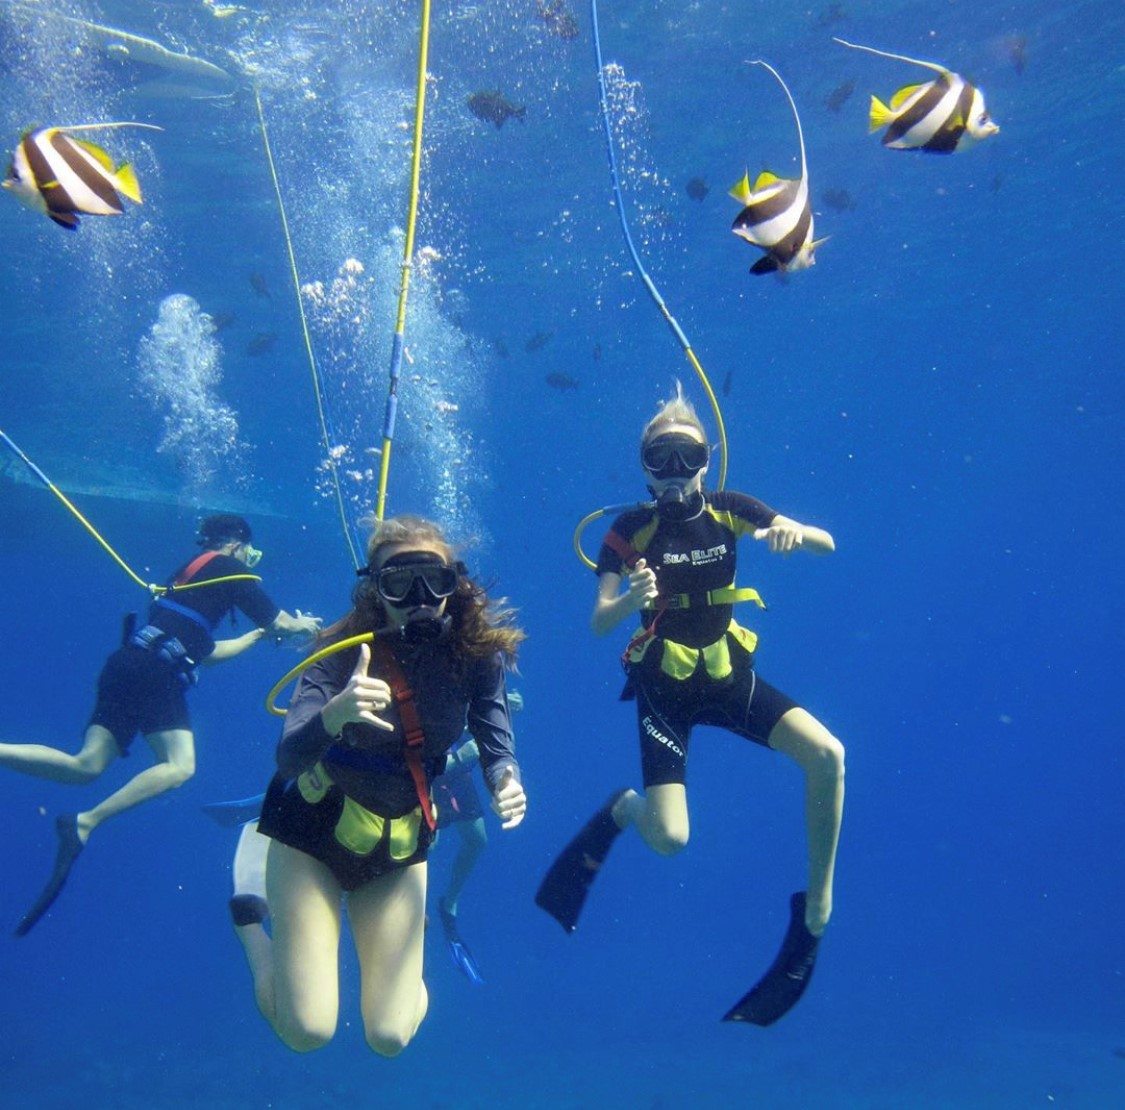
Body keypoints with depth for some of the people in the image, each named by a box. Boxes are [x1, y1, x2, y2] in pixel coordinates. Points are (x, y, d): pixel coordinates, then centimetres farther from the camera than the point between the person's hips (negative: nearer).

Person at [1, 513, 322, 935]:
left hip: (125, 664, 9)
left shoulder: (191, 574, 31)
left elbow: (206, 650, 35)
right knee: (179, 766, -15)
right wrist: (305, 625, 30)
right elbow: (280, 622, 8)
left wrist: (257, 635, 42)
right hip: (156, 671, -9)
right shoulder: (230, 570, 7)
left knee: (85, 766, 2)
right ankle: (85, 822, -24)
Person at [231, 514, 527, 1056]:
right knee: (306, 1031, -5)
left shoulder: (477, 652, -16)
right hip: (314, 832, -2)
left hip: (400, 847, 3)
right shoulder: (345, 651, -24)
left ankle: (398, 935, 34)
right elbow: (288, 760, -34)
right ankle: (250, 918, 23)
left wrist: (506, 782, -36)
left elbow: (496, 745, -13)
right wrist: (334, 714, -55)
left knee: (390, 1037, 3)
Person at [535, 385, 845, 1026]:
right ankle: (622, 811, 24)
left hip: (730, 676, 3)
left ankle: (816, 909, -2)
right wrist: (631, 599, -40)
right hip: (664, 687, -3)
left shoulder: (730, 511, -3)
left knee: (828, 755, -21)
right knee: (669, 840, -15)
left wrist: (793, 533, -31)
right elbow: (599, 624, -17)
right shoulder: (630, 530, -10)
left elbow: (827, 544, -7)